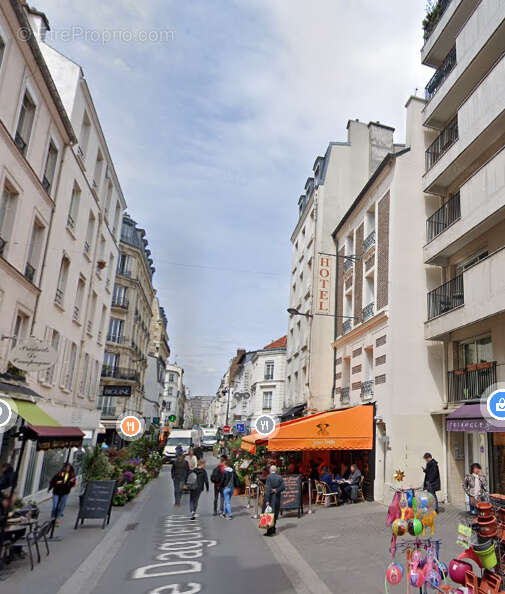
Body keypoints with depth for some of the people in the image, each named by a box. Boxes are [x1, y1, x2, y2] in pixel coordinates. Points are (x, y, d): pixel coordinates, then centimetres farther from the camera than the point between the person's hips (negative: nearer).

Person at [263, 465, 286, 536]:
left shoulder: (269, 477, -12)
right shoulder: (280, 477, 2)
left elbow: (268, 488, -18)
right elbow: (283, 487, -6)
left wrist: (267, 500, -19)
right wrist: (276, 490, -8)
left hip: (270, 497, -5)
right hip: (277, 498, 5)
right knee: (274, 514, 18)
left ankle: (269, 531, -3)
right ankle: (273, 529, 28)